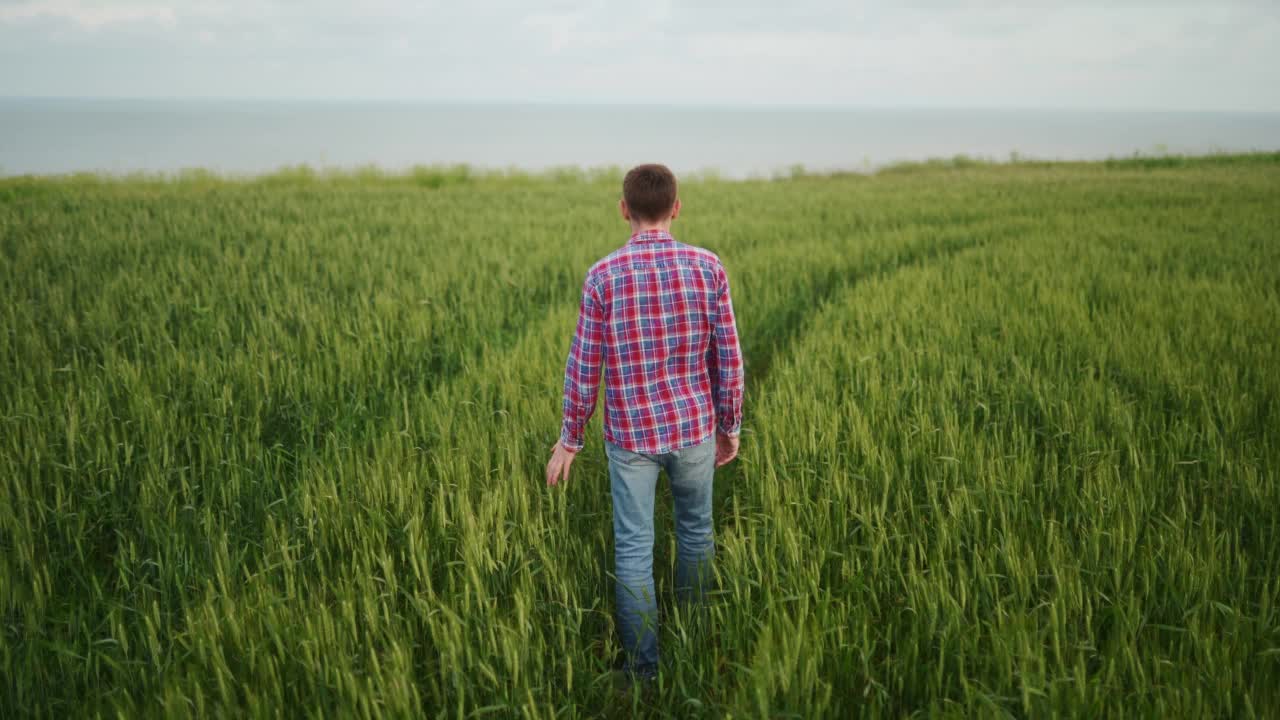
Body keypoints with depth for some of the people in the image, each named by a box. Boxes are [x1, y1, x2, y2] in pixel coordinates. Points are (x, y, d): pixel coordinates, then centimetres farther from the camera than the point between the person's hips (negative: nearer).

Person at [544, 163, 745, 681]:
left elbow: (584, 368, -8)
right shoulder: (707, 266, -7)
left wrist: (569, 441, 4)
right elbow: (728, 358, -4)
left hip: (631, 434, -2)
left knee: (633, 548, 8)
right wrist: (730, 426, 10)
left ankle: (643, 670, 17)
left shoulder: (603, 276, -11)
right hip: (695, 426, 2)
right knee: (695, 531, 21)